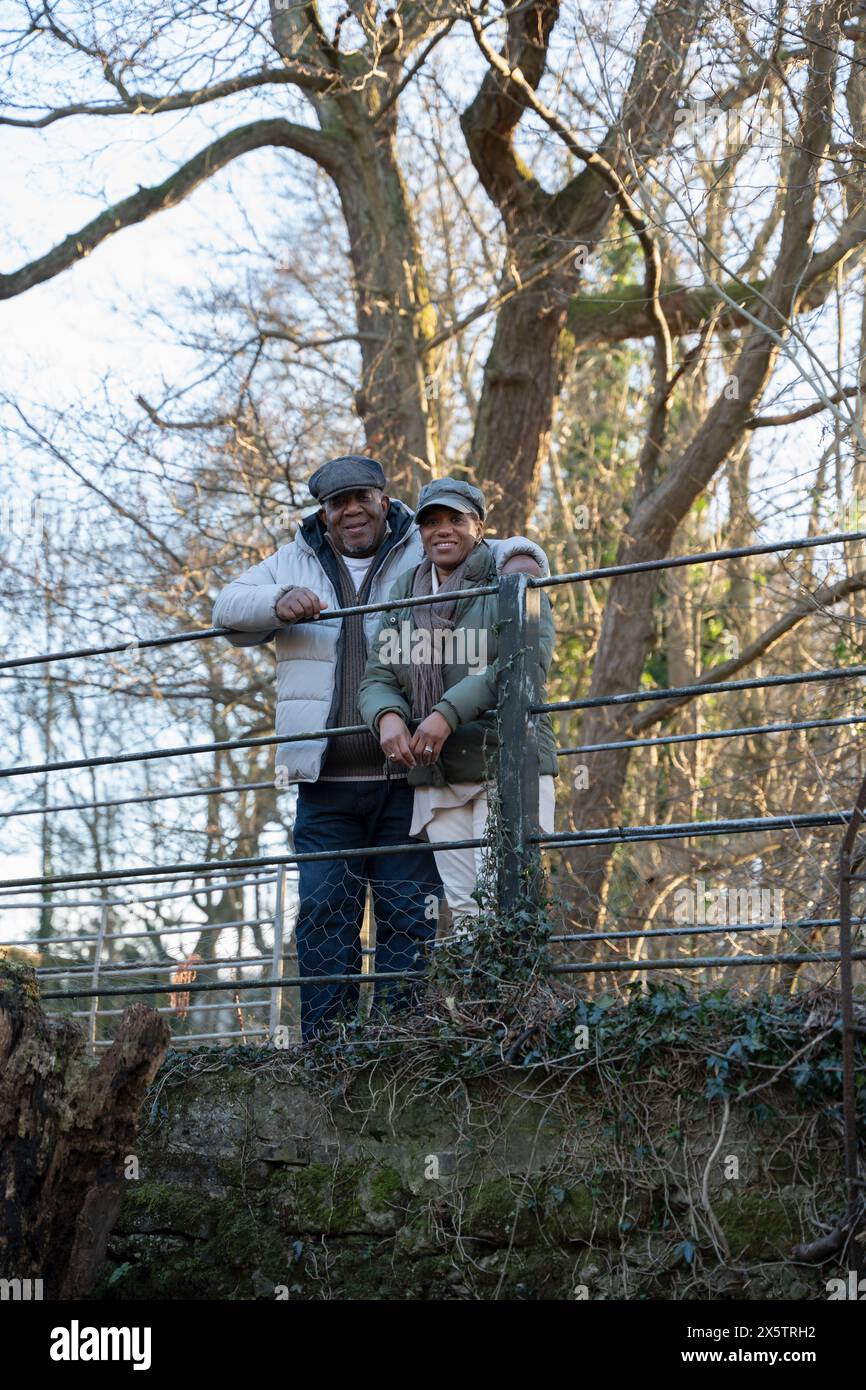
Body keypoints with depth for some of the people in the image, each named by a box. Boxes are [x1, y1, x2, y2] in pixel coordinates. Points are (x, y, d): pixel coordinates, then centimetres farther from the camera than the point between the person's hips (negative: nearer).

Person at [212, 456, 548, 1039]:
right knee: (324, 914, -4)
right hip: (326, 783, 1)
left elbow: (509, 553, 10)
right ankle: (324, 1045, 0)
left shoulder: (426, 554, 10)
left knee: (411, 916, -3)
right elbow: (229, 609, 5)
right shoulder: (294, 563, 16)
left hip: (408, 778, -1)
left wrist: (520, 560, -15)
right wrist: (279, 604, -16)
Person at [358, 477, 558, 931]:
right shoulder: (405, 596, 18)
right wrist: (387, 717, -13)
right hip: (436, 779, 5)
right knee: (464, 910, -1)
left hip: (508, 764, -5)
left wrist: (449, 712, -22)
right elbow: (377, 679, 12)